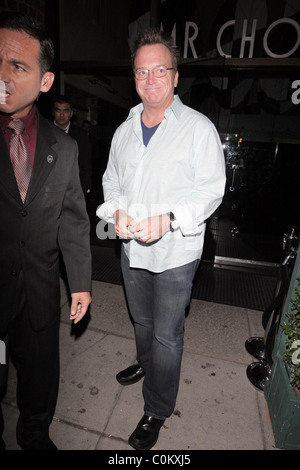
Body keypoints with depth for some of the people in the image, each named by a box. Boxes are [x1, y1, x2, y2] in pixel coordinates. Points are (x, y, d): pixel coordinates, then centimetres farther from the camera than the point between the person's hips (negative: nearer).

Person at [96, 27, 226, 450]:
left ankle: (157, 412, 33)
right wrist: (117, 210, -8)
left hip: (175, 253, -5)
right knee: (142, 320, 26)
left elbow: (211, 190, -12)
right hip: (131, 248, 6)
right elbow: (111, 179, 13)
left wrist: (167, 218, -27)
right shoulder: (125, 129, 9)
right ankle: (145, 363, 56)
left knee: (166, 336, 9)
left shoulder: (199, 128, -9)